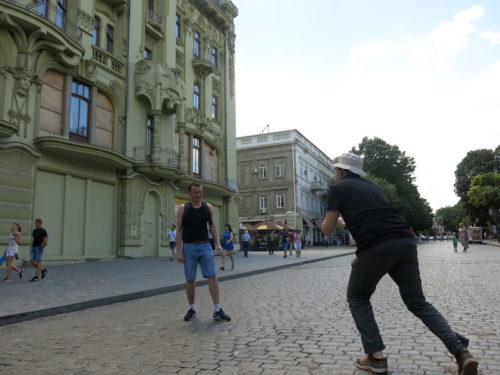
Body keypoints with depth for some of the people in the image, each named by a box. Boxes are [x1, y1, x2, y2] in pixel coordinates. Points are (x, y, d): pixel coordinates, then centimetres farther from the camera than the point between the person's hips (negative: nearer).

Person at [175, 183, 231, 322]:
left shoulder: (208, 207, 4)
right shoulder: (183, 209, -1)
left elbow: (213, 226, 5)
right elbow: (179, 230, -2)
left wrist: (218, 244, -8)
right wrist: (178, 251, -9)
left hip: (205, 246, 1)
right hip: (189, 247, -1)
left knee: (212, 276, -8)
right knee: (190, 279, 6)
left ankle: (217, 310, -4)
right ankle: (192, 309, 20)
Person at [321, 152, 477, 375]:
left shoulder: (339, 188, 11)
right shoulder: (371, 185, 28)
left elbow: (327, 230, 9)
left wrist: (333, 219, 31)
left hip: (376, 247, -6)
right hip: (406, 241, 6)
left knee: (357, 298, 16)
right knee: (417, 302, 17)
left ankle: (376, 357, 10)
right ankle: (461, 351, 4)